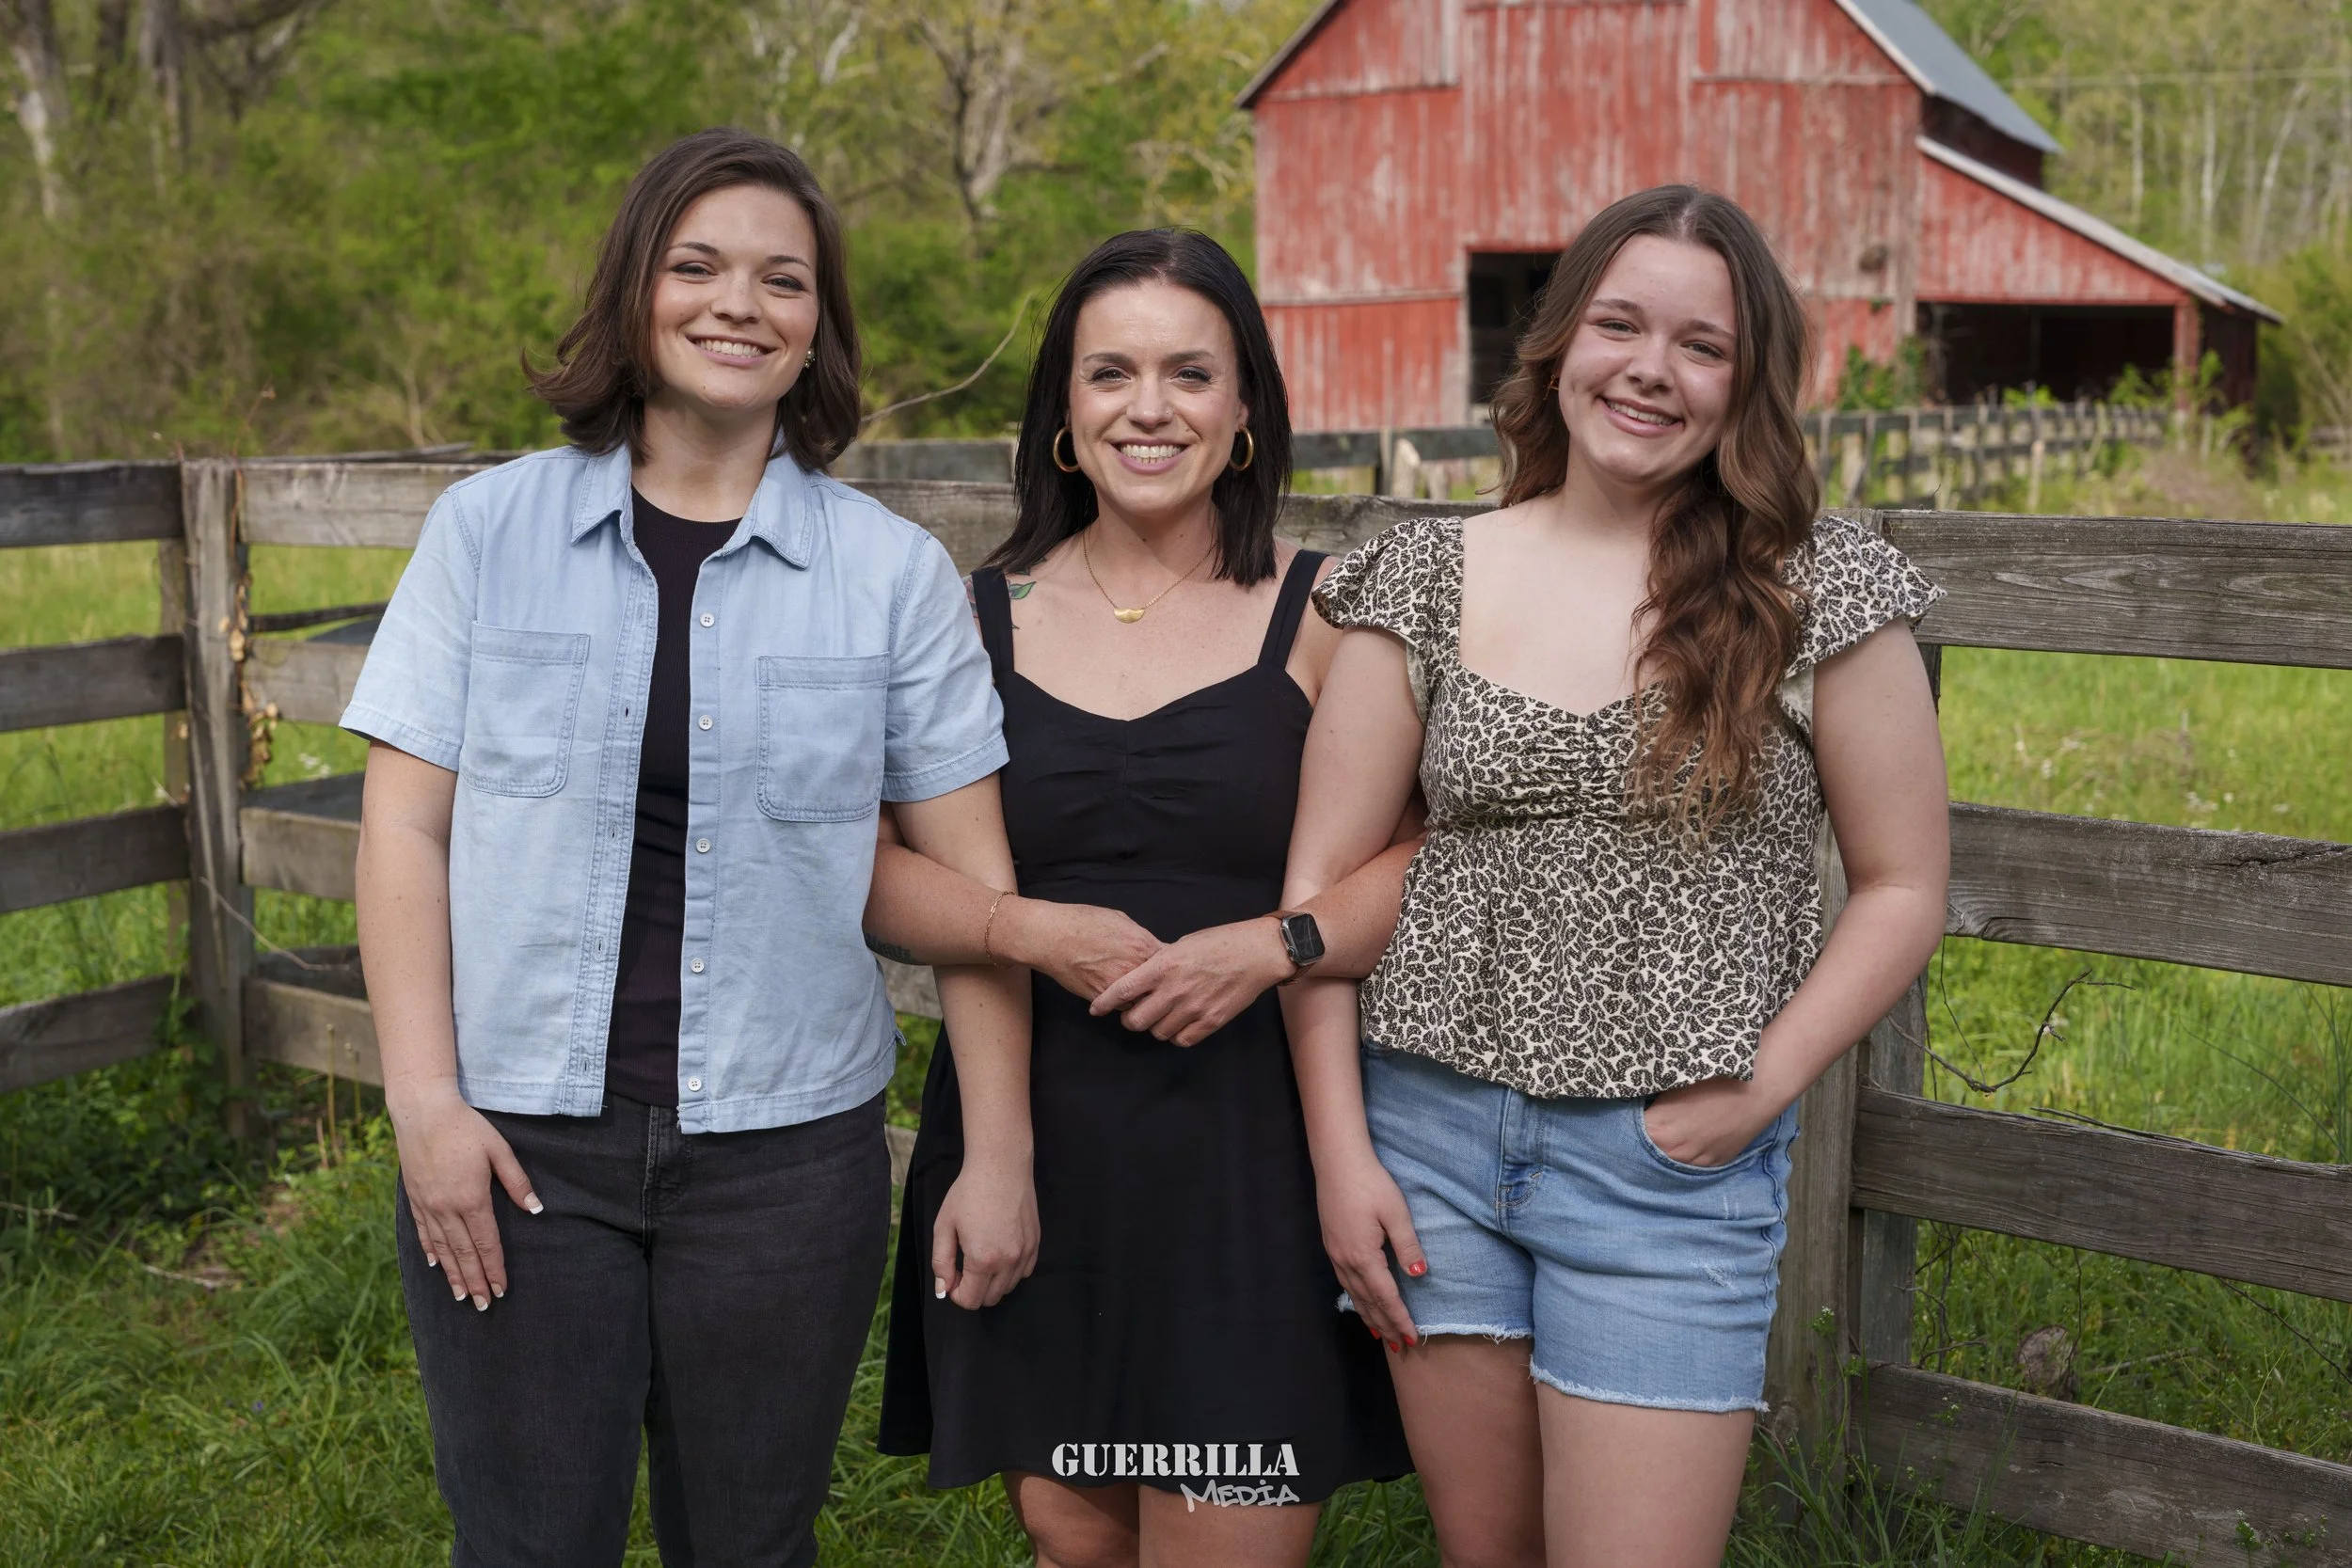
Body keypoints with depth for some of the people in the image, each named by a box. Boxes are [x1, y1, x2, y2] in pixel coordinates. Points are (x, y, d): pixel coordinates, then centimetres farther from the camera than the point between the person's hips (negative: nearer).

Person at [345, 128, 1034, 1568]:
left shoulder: (895, 572, 1)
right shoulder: (491, 529, 2)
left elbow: (969, 879, 1)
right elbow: (406, 826, 1)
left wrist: (1001, 1154, -1)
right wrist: (424, 1098, -6)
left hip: (784, 1145, 0)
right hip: (515, 1139, 0)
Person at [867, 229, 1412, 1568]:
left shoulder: (1324, 616, 2)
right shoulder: (981, 620, 7)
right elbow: (869, 874, 4)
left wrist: (1272, 946, -17)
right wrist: (1029, 929, -12)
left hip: (1252, 1154, -2)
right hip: (1032, 1145, 2)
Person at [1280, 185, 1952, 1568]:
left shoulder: (1821, 595, -3)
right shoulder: (1425, 581, 2)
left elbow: (1905, 886, 2)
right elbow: (1323, 876, 3)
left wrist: (1760, 1088, -9)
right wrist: (1341, 1151, -2)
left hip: (1672, 1161, -2)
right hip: (1430, 1133, 3)